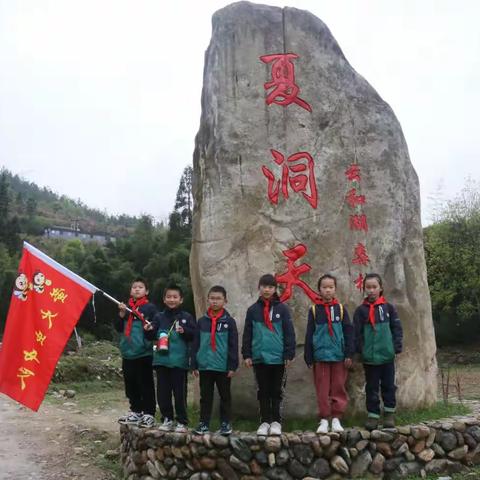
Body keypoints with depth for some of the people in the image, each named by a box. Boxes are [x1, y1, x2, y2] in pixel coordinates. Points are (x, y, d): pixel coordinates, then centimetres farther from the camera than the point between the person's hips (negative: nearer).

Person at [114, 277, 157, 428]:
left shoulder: (150, 308, -2)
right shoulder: (126, 307, 12)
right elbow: (118, 327, 10)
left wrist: (147, 325, -21)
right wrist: (121, 314, -4)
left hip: (144, 353, -5)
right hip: (127, 353, 5)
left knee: (145, 385, -1)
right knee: (131, 385, 13)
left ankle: (149, 414, 6)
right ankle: (135, 412, 25)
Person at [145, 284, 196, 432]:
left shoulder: (186, 317, 1)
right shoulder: (159, 317, 9)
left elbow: (194, 335, -5)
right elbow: (152, 336, 5)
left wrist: (184, 331, -22)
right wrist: (149, 330, -16)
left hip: (179, 361, -3)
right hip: (161, 360, 3)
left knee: (179, 392, 0)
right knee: (163, 391, 9)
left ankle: (182, 421, 11)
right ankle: (167, 419, 22)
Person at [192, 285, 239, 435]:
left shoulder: (229, 321, -3)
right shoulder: (202, 321, 4)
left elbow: (233, 345, -4)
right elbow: (196, 344, 6)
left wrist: (233, 366, -7)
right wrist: (195, 365, 3)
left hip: (223, 366, -2)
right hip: (204, 365, 2)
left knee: (225, 396, 9)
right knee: (205, 396, 11)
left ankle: (225, 423, 20)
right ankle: (204, 423, 20)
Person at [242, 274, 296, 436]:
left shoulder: (282, 308, -1)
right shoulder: (253, 310, 5)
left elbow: (289, 333, -2)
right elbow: (247, 334, 6)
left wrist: (289, 354, -6)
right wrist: (247, 355, 2)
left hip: (278, 357, -2)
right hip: (259, 357, 2)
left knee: (276, 392, 7)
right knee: (263, 392, 9)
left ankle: (276, 422, 16)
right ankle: (265, 421, 18)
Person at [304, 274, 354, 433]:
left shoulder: (340, 308, 4)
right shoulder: (314, 310, 3)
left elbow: (348, 332, 3)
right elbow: (309, 335, 4)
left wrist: (349, 354, -3)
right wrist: (309, 358, 1)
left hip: (339, 355, 0)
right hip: (320, 356, 0)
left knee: (338, 388, 6)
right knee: (322, 390, 5)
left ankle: (336, 419, 15)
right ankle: (324, 420, 12)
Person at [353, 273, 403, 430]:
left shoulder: (388, 307, 1)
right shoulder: (361, 310, 1)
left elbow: (397, 329, 1)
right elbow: (357, 333, 0)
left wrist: (396, 347, -5)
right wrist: (360, 350, -6)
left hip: (387, 355, 0)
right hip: (369, 357, 0)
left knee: (388, 386, 9)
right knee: (372, 387, 8)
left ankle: (389, 414, 22)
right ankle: (373, 415, 16)